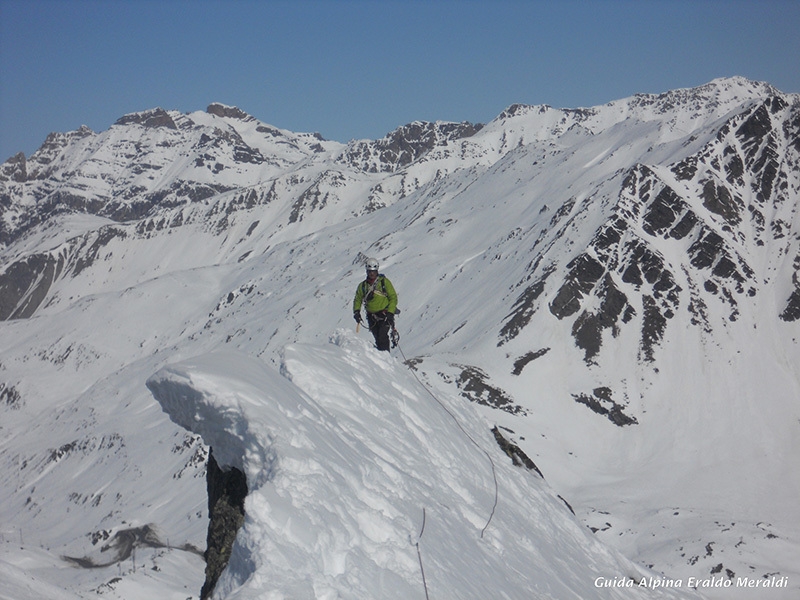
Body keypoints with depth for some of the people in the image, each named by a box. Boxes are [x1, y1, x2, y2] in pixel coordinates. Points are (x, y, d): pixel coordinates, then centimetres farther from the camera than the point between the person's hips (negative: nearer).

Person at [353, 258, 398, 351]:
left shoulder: (384, 281, 0)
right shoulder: (362, 285, 11)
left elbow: (393, 297, -1)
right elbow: (357, 299, 16)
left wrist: (390, 313, -11)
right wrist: (356, 311, -3)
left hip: (384, 314, -4)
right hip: (372, 317, 4)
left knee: (382, 336, -19)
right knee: (377, 339, -1)